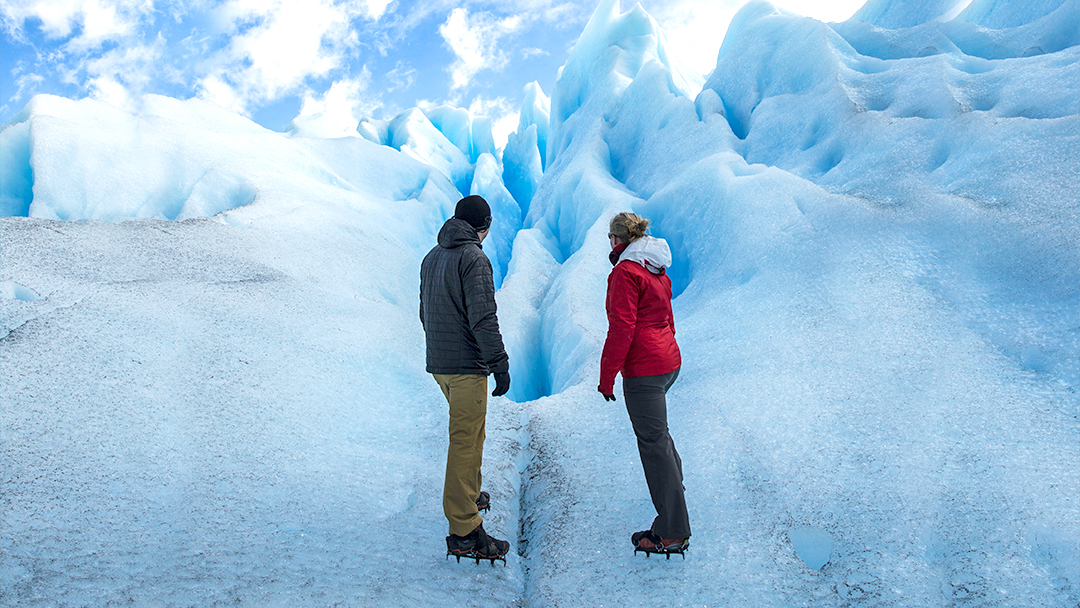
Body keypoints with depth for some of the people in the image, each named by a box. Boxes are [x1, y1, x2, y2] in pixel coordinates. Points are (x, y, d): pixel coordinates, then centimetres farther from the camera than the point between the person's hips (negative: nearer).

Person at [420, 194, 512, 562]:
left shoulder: (431, 257, 13)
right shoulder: (473, 259, -14)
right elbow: (483, 319, -20)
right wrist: (500, 365, -16)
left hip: (438, 363, 9)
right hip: (466, 366, -9)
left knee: (471, 431, 24)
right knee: (464, 441, -6)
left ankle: (469, 495, 39)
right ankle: (464, 533, -2)